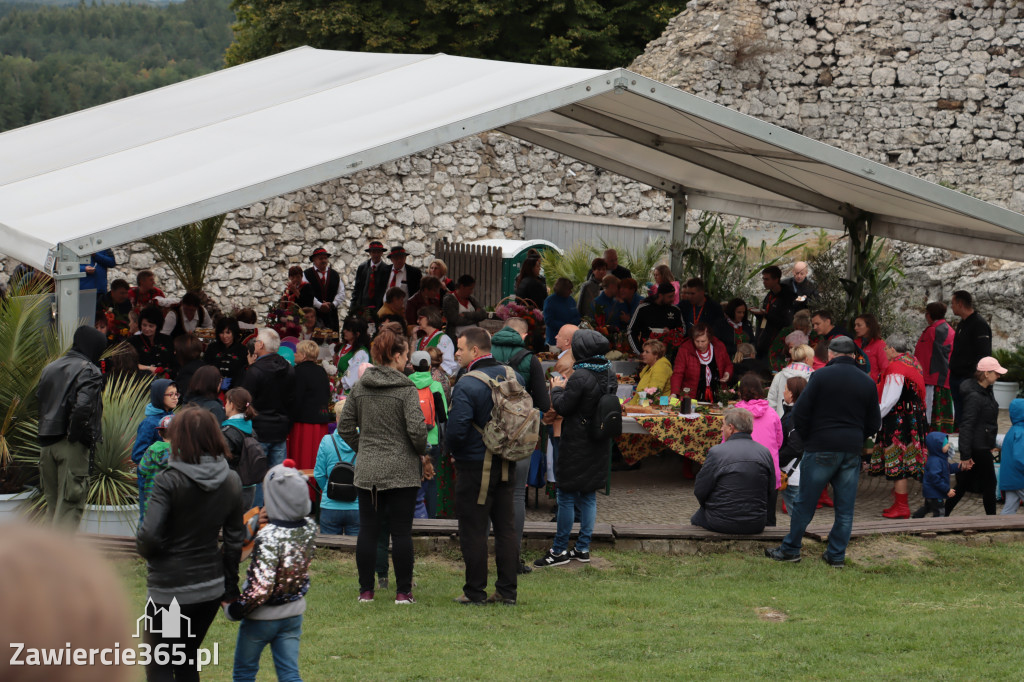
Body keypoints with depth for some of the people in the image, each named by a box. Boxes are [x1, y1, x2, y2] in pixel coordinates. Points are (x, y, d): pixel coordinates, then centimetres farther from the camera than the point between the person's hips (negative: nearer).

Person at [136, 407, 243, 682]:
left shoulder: (169, 481, -17)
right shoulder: (231, 482, 1)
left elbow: (149, 537, -23)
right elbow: (234, 540, 6)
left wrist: (143, 548, 1)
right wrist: (231, 587, 16)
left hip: (170, 590, -6)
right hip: (211, 587, 6)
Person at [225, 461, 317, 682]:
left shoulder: (268, 537, -28)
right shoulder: (309, 527, -7)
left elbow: (261, 588, -29)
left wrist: (234, 609, -13)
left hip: (262, 618, -6)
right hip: (294, 613, 6)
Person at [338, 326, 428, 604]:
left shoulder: (359, 388, 5)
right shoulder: (406, 389, -10)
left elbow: (345, 427, 9)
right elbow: (416, 429, -16)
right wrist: (423, 455, 1)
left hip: (367, 471, 4)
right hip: (402, 471, -4)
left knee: (368, 529, 8)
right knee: (401, 531, 1)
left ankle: (366, 590, 11)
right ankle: (403, 591, 3)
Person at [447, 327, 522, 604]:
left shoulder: (466, 386, -19)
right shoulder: (513, 377, 3)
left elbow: (456, 430, -21)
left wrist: (454, 450, -1)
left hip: (475, 466, -7)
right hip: (508, 465, 7)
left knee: (473, 530, 2)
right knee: (506, 527, 11)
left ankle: (475, 591, 6)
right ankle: (507, 589, 14)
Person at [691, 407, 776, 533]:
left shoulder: (716, 452, -14)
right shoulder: (765, 452, 0)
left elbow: (699, 491, -7)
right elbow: (771, 496, 5)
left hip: (722, 524, -4)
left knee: (696, 518, 24)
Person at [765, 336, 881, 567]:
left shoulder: (821, 376, -6)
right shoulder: (867, 382, 7)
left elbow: (800, 412, -8)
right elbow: (874, 424, 11)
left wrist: (808, 439, 7)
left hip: (821, 450, -4)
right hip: (852, 452, 4)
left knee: (805, 503, 4)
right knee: (845, 508, 8)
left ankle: (790, 549, 10)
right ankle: (837, 555, 11)